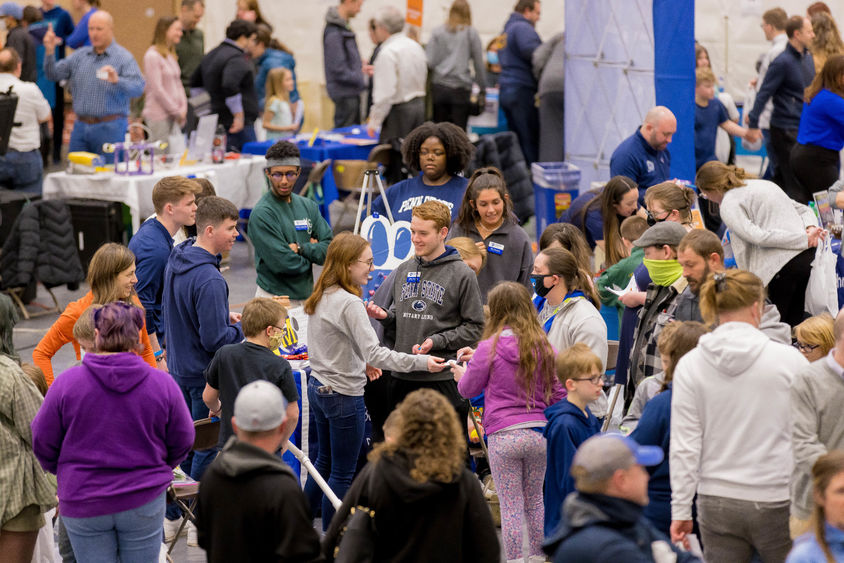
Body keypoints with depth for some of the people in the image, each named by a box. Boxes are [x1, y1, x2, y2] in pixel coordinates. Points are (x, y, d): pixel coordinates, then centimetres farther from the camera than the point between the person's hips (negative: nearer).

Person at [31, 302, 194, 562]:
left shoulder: (67, 383, -10)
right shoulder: (162, 384, -7)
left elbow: (43, 442, -2)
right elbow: (182, 442, 3)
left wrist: (62, 472, 19)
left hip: (82, 502, -1)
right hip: (144, 502, 1)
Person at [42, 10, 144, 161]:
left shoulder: (124, 57, -5)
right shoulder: (80, 56, 13)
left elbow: (138, 88, -18)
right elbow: (54, 74, 7)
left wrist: (117, 81, -38)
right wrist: (50, 51, -10)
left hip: (110, 128, -5)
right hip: (81, 126, 5)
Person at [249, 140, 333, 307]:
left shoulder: (308, 206, 12)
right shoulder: (262, 214, -10)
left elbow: (329, 249, 5)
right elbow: (281, 263, -15)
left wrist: (300, 249, -11)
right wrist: (312, 251, 1)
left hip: (307, 297, 5)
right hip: (275, 299, -5)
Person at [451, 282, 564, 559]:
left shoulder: (489, 347, -7)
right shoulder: (544, 347, 2)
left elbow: (469, 389, 5)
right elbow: (558, 393, 6)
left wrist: (461, 375, 26)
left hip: (504, 435, -4)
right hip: (539, 432, 4)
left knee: (511, 506, 3)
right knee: (534, 502, 18)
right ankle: (540, 557, 23)